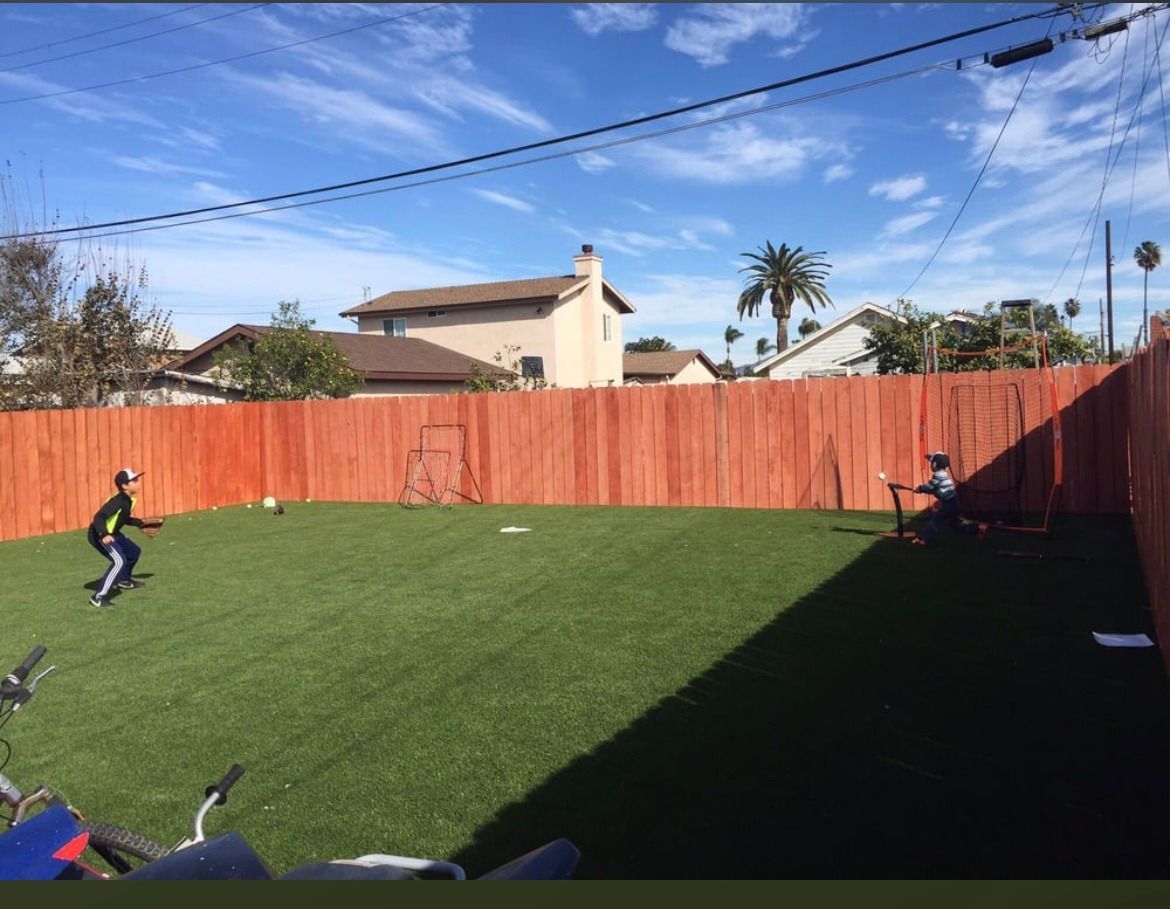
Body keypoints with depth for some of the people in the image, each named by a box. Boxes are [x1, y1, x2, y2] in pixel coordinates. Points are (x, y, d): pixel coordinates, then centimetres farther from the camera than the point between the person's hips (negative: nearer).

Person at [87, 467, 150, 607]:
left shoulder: (129, 500, 3)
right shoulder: (118, 500, -27)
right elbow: (99, 517, -37)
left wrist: (139, 522, 27)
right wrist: (104, 535, -49)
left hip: (112, 533, 11)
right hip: (100, 535, -11)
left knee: (134, 552, 24)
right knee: (119, 561, -26)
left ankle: (124, 580, 48)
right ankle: (99, 597, -24)